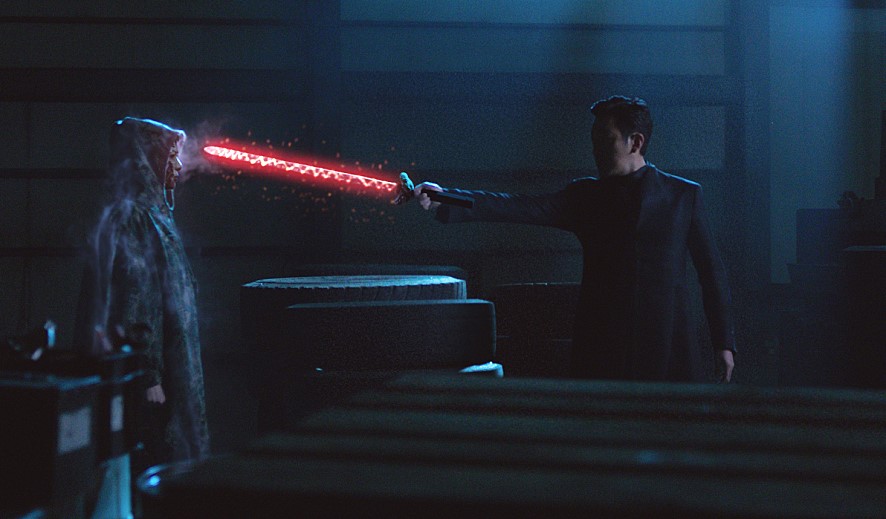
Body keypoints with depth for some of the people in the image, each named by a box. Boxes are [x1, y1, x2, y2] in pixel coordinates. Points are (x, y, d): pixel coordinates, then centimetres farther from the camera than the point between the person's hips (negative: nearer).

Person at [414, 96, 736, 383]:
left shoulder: (684, 194, 7)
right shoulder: (586, 195, 10)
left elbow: (711, 271, 7)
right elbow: (522, 209, -3)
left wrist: (724, 343, 2)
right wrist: (444, 200, -16)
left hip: (669, 348, -1)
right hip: (600, 347, 1)